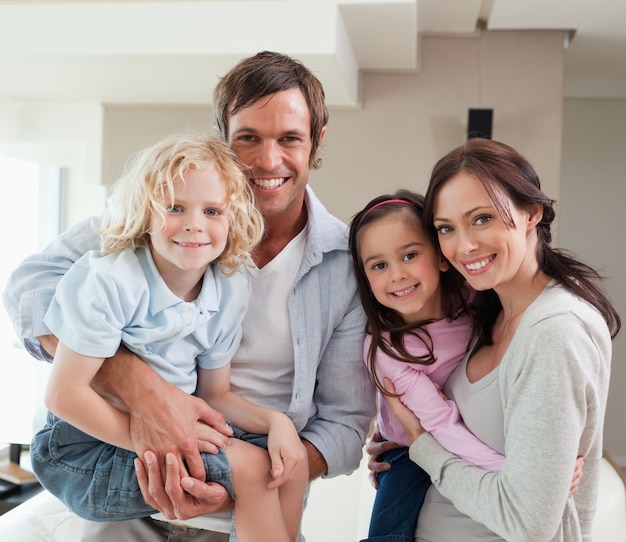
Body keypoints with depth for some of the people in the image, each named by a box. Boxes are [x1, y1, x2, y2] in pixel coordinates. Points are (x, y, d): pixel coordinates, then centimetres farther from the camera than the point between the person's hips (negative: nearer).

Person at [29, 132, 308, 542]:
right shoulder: (107, 280, -21)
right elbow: (64, 393, -21)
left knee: (291, 465, -6)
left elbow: (215, 394, 7)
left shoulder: (230, 292, -2)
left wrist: (275, 420, -11)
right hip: (86, 451, -6)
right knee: (248, 466, -19)